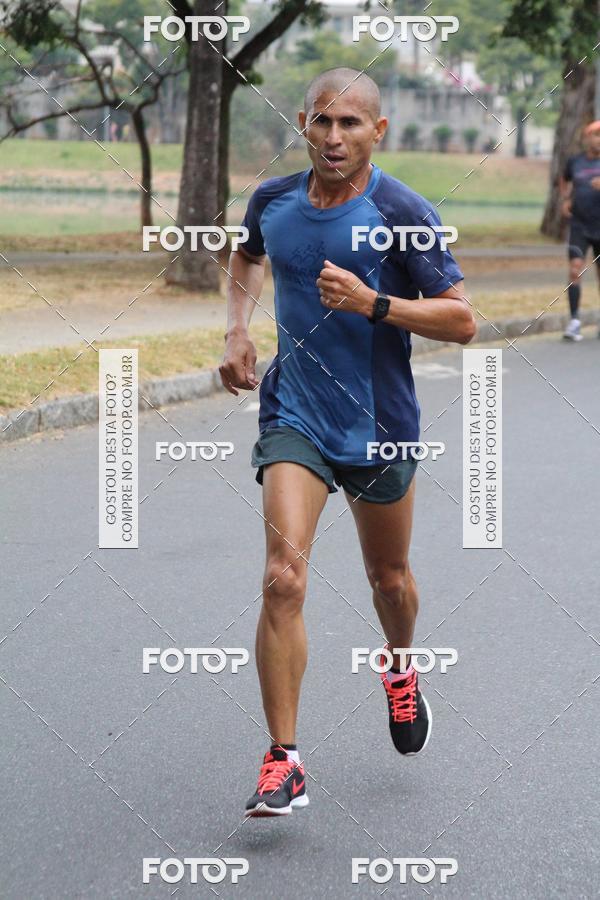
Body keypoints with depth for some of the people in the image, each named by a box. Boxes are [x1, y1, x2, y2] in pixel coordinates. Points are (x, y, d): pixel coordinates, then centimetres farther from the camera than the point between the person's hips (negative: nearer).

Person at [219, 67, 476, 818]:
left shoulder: (403, 214, -13)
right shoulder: (272, 201, -2)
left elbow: (461, 320, -12)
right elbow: (246, 257, 23)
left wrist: (372, 303, -25)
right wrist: (237, 328, 7)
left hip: (380, 426, -1)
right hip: (294, 415, 1)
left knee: (388, 578, 18)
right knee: (283, 578, -17)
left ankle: (400, 674, 53)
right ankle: (282, 761, -12)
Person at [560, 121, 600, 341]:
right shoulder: (574, 162, 5)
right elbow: (565, 181, 26)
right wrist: (566, 199, 9)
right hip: (579, 226, 1)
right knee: (575, 270, -15)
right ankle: (574, 321, -13)